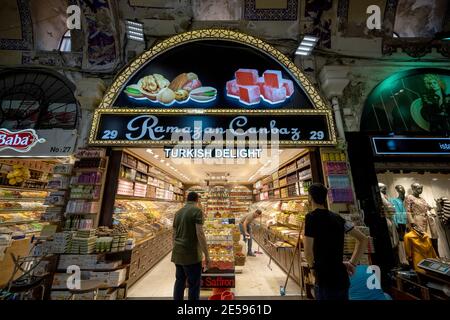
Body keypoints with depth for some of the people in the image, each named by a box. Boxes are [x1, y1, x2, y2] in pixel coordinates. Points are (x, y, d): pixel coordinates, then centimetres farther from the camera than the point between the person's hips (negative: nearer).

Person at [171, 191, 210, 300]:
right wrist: (207, 255, -14)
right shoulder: (197, 211, -13)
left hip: (178, 254, 7)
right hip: (191, 254, -7)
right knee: (194, 284, 5)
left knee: (179, 281, 18)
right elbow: (200, 233, -20)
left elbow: (174, 234, 14)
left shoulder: (178, 212, 9)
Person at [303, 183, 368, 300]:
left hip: (326, 281, -7)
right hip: (342, 278, 7)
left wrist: (314, 267, 1)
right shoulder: (337, 217, 4)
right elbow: (363, 239, 12)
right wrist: (352, 263, 11)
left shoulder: (311, 217, -17)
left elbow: (308, 253, -19)